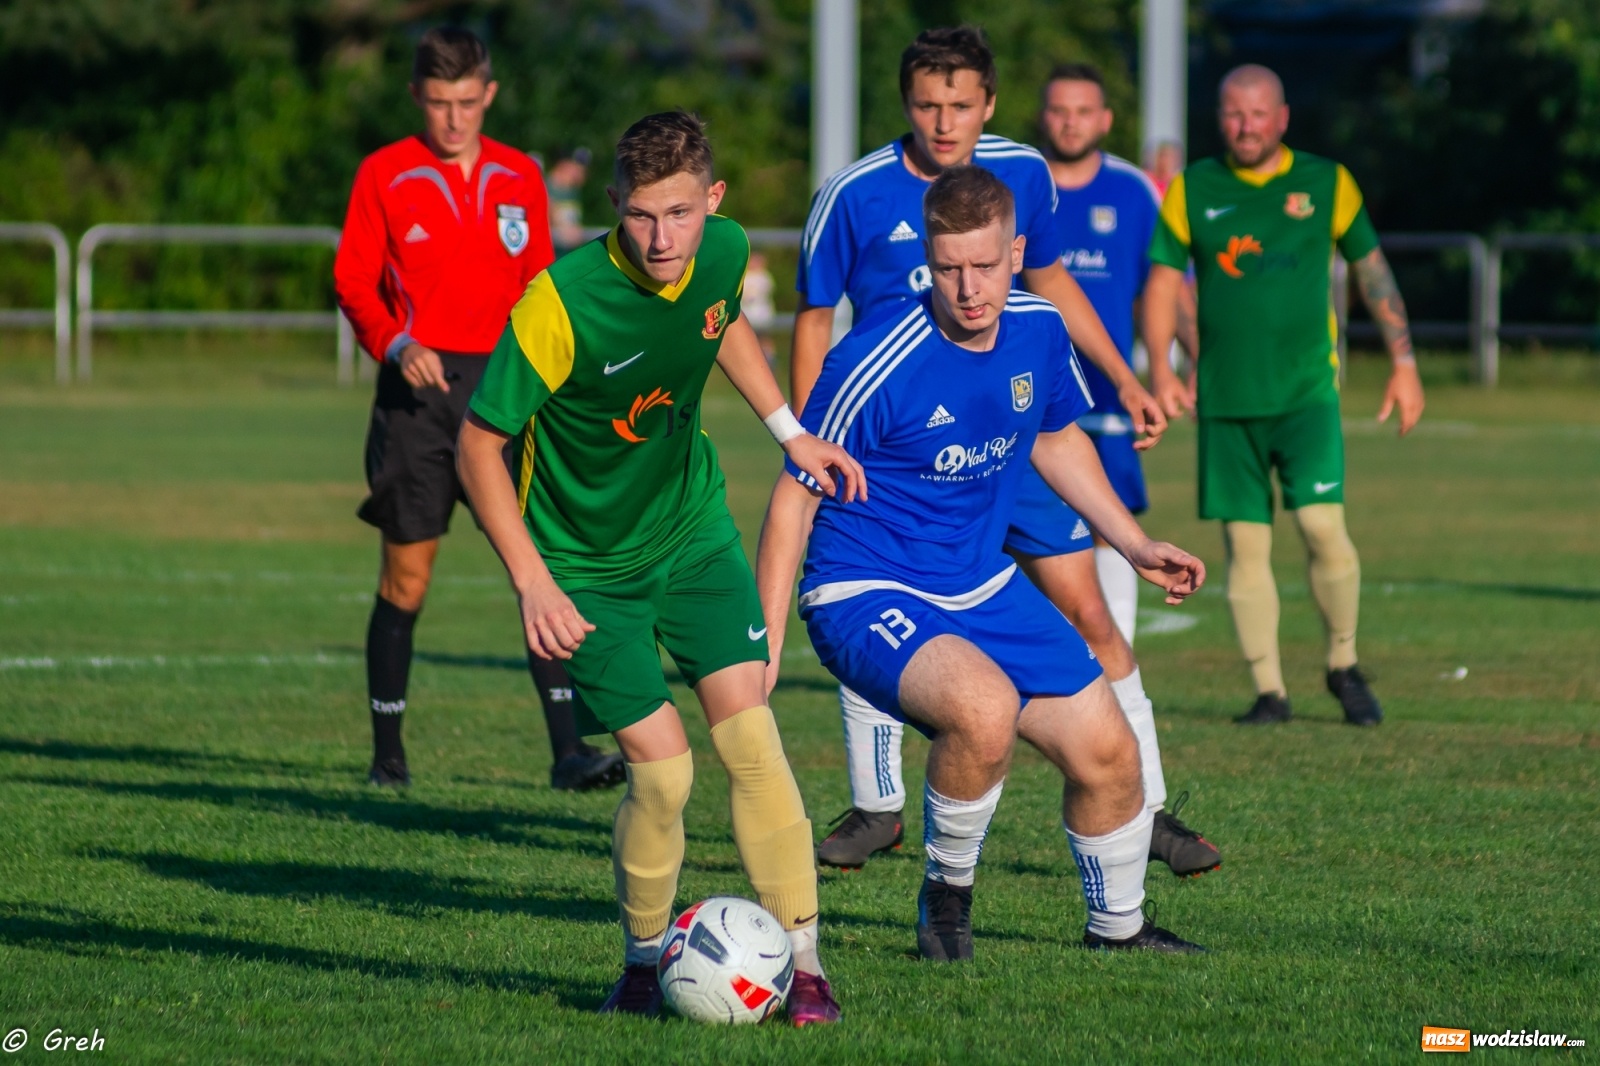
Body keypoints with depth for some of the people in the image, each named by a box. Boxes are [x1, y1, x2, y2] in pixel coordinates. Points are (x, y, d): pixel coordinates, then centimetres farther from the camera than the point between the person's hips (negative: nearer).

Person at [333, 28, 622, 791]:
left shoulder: (519, 179, 12)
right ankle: (387, 752, 15)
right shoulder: (384, 176, 3)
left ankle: (567, 749, -11)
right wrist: (395, 345, -17)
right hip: (418, 388, -2)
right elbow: (353, 281, 0)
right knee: (406, 576, 2)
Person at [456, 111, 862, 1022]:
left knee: (749, 729, -9)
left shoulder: (725, 254, -12)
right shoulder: (562, 300, -29)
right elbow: (480, 443, -19)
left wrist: (790, 431, 13)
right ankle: (645, 963, 12)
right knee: (660, 762, -11)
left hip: (692, 524, 4)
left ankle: (803, 961, -3)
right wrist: (532, 582, -23)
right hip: (586, 560, -4)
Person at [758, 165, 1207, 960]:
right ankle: (947, 893, -7)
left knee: (1107, 753, 6)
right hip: (866, 596, -7)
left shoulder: (1038, 332, -4)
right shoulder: (875, 362, -23)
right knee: (985, 709, -34)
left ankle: (1117, 926, 33)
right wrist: (765, 648, -16)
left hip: (983, 587, 7)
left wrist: (1135, 545, 16)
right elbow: (795, 497, -14)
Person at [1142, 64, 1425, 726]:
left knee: (1322, 524, -14)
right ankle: (1269, 691, 9)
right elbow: (1162, 283, 5)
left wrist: (1403, 361, 9)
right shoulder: (1192, 192, 4)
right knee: (1245, 544, 0)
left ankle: (1344, 667, 6)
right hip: (1225, 398, 1)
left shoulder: (1326, 184, 4)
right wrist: (1162, 371, -8)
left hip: (1306, 391, -1)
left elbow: (1373, 268, 12)